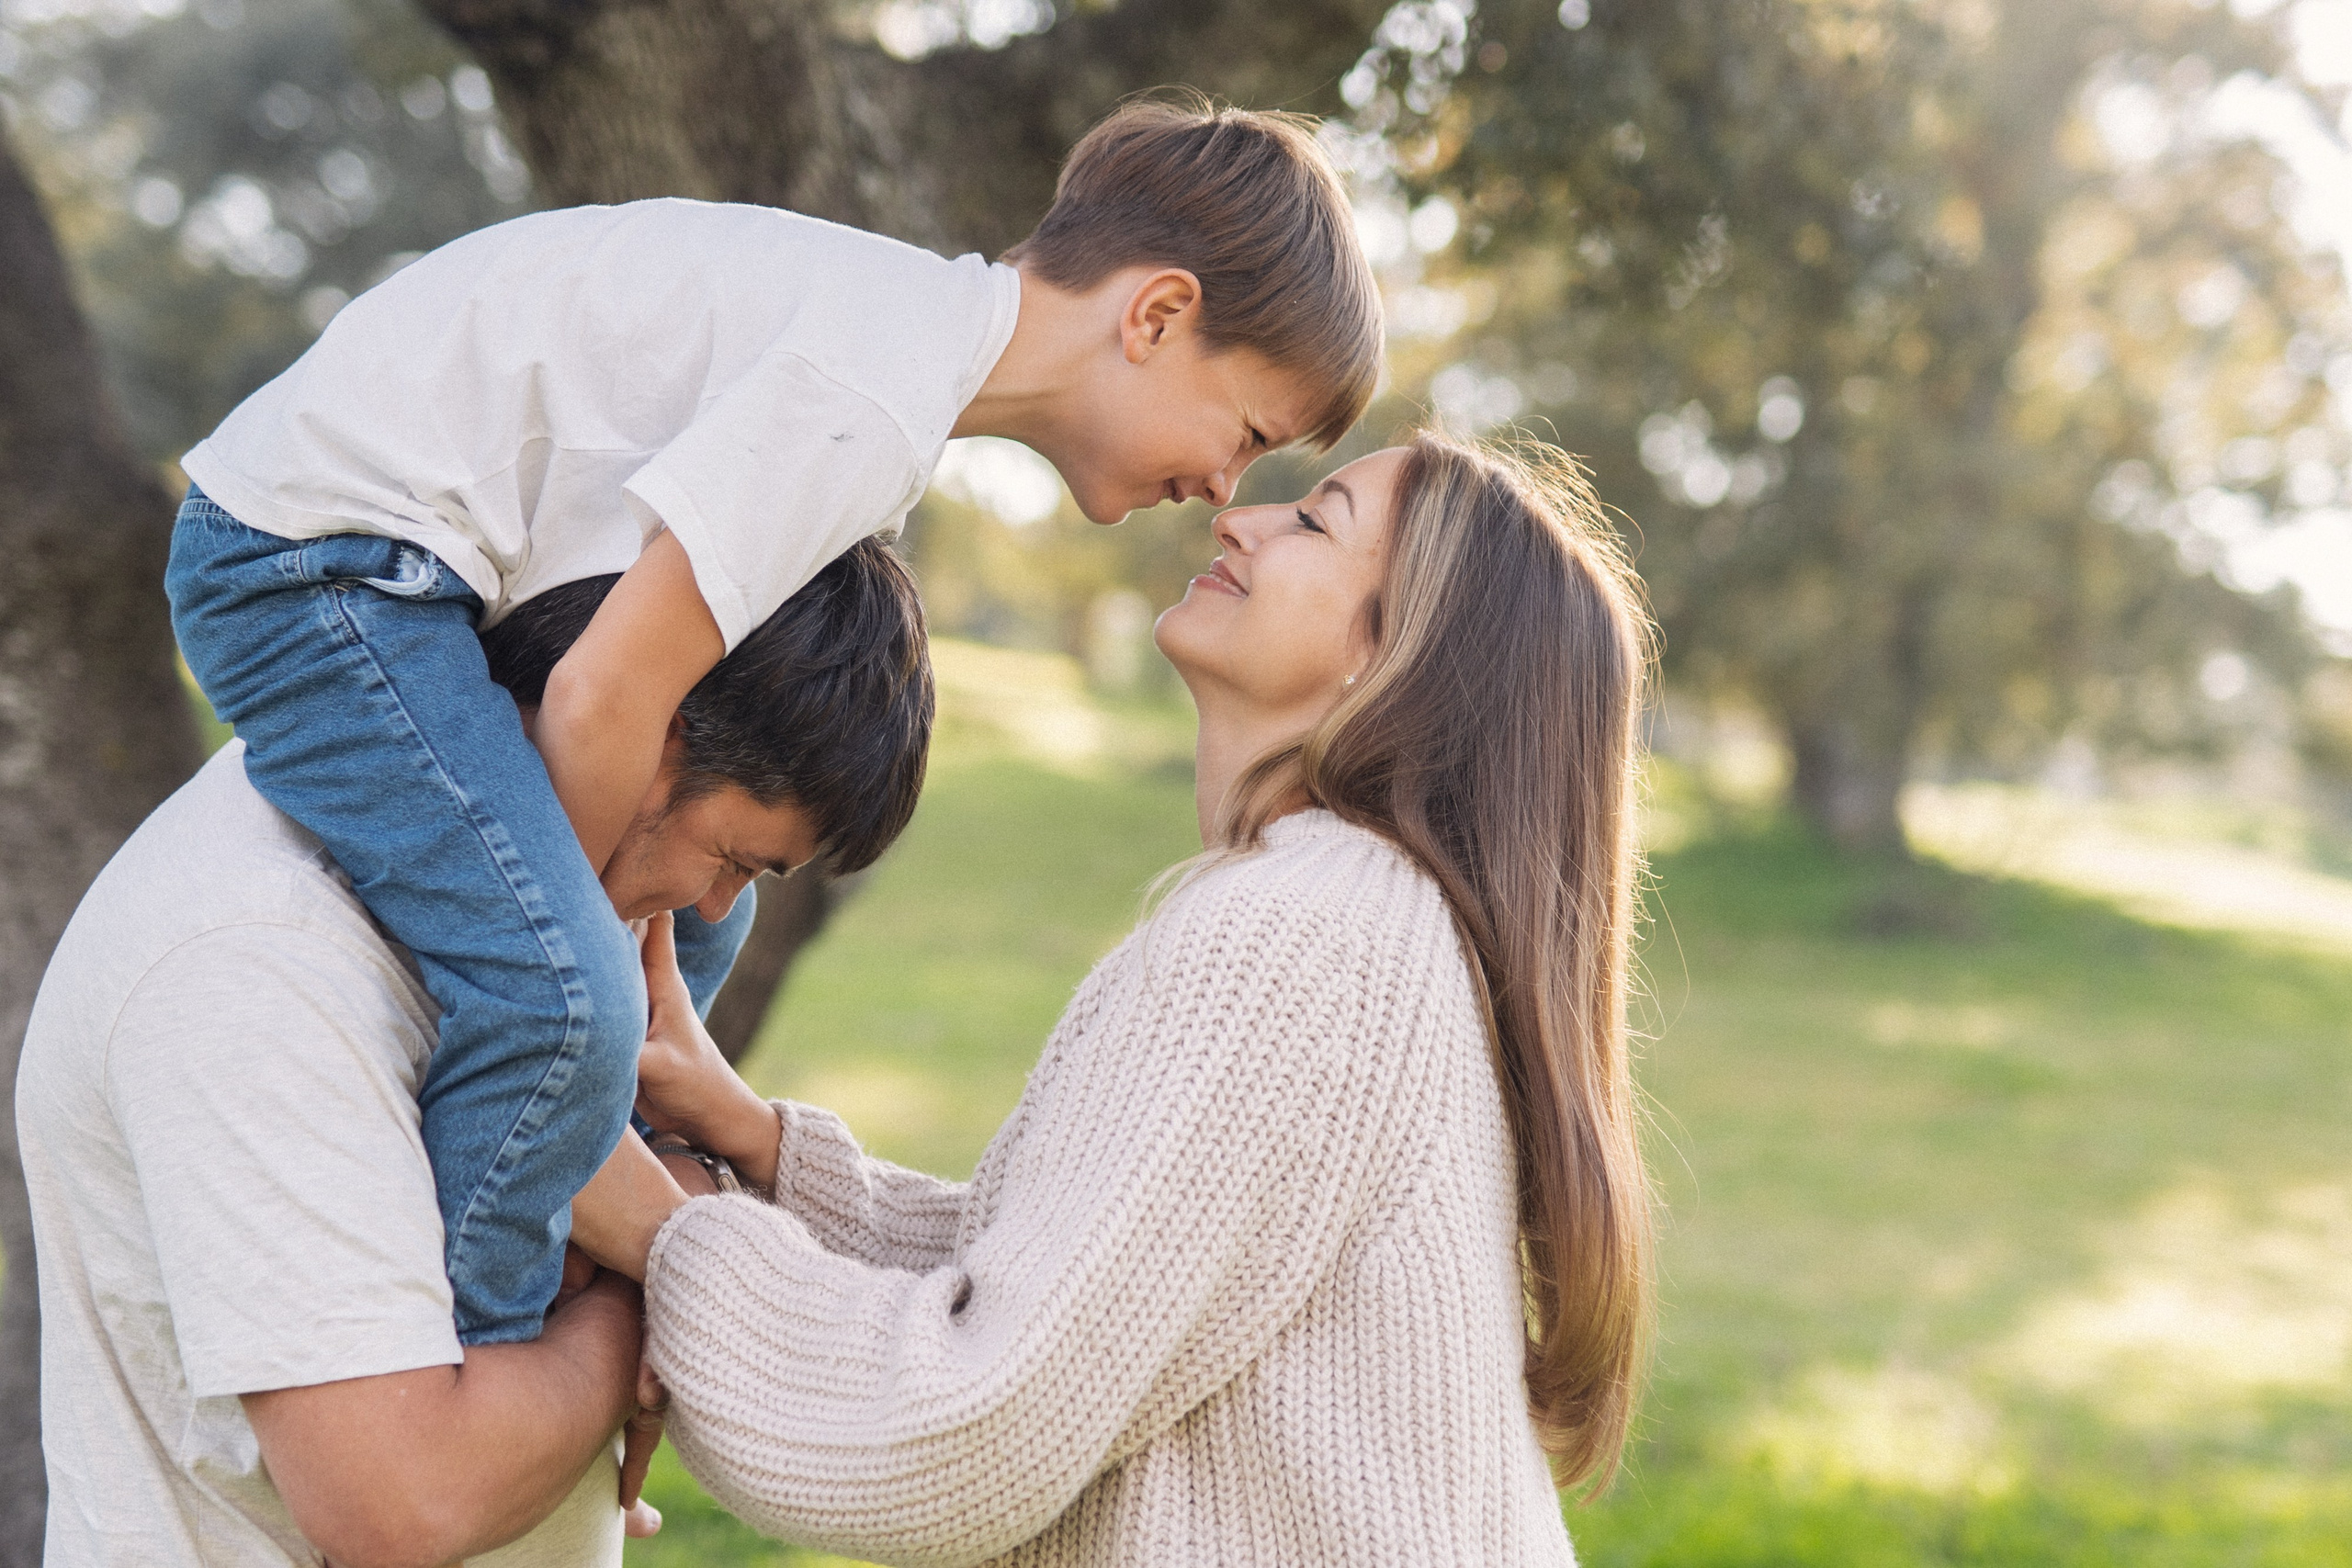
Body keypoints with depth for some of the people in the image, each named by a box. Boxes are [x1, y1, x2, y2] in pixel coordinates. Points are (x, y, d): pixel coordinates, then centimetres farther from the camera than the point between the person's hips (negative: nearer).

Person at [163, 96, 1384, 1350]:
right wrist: (571, 939, -8)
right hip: (312, 554, -11)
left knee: (695, 912, 21)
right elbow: (604, 701, -24)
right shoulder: (865, 398, -24)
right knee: (564, 1009, -25)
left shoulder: (909, 319, 8)